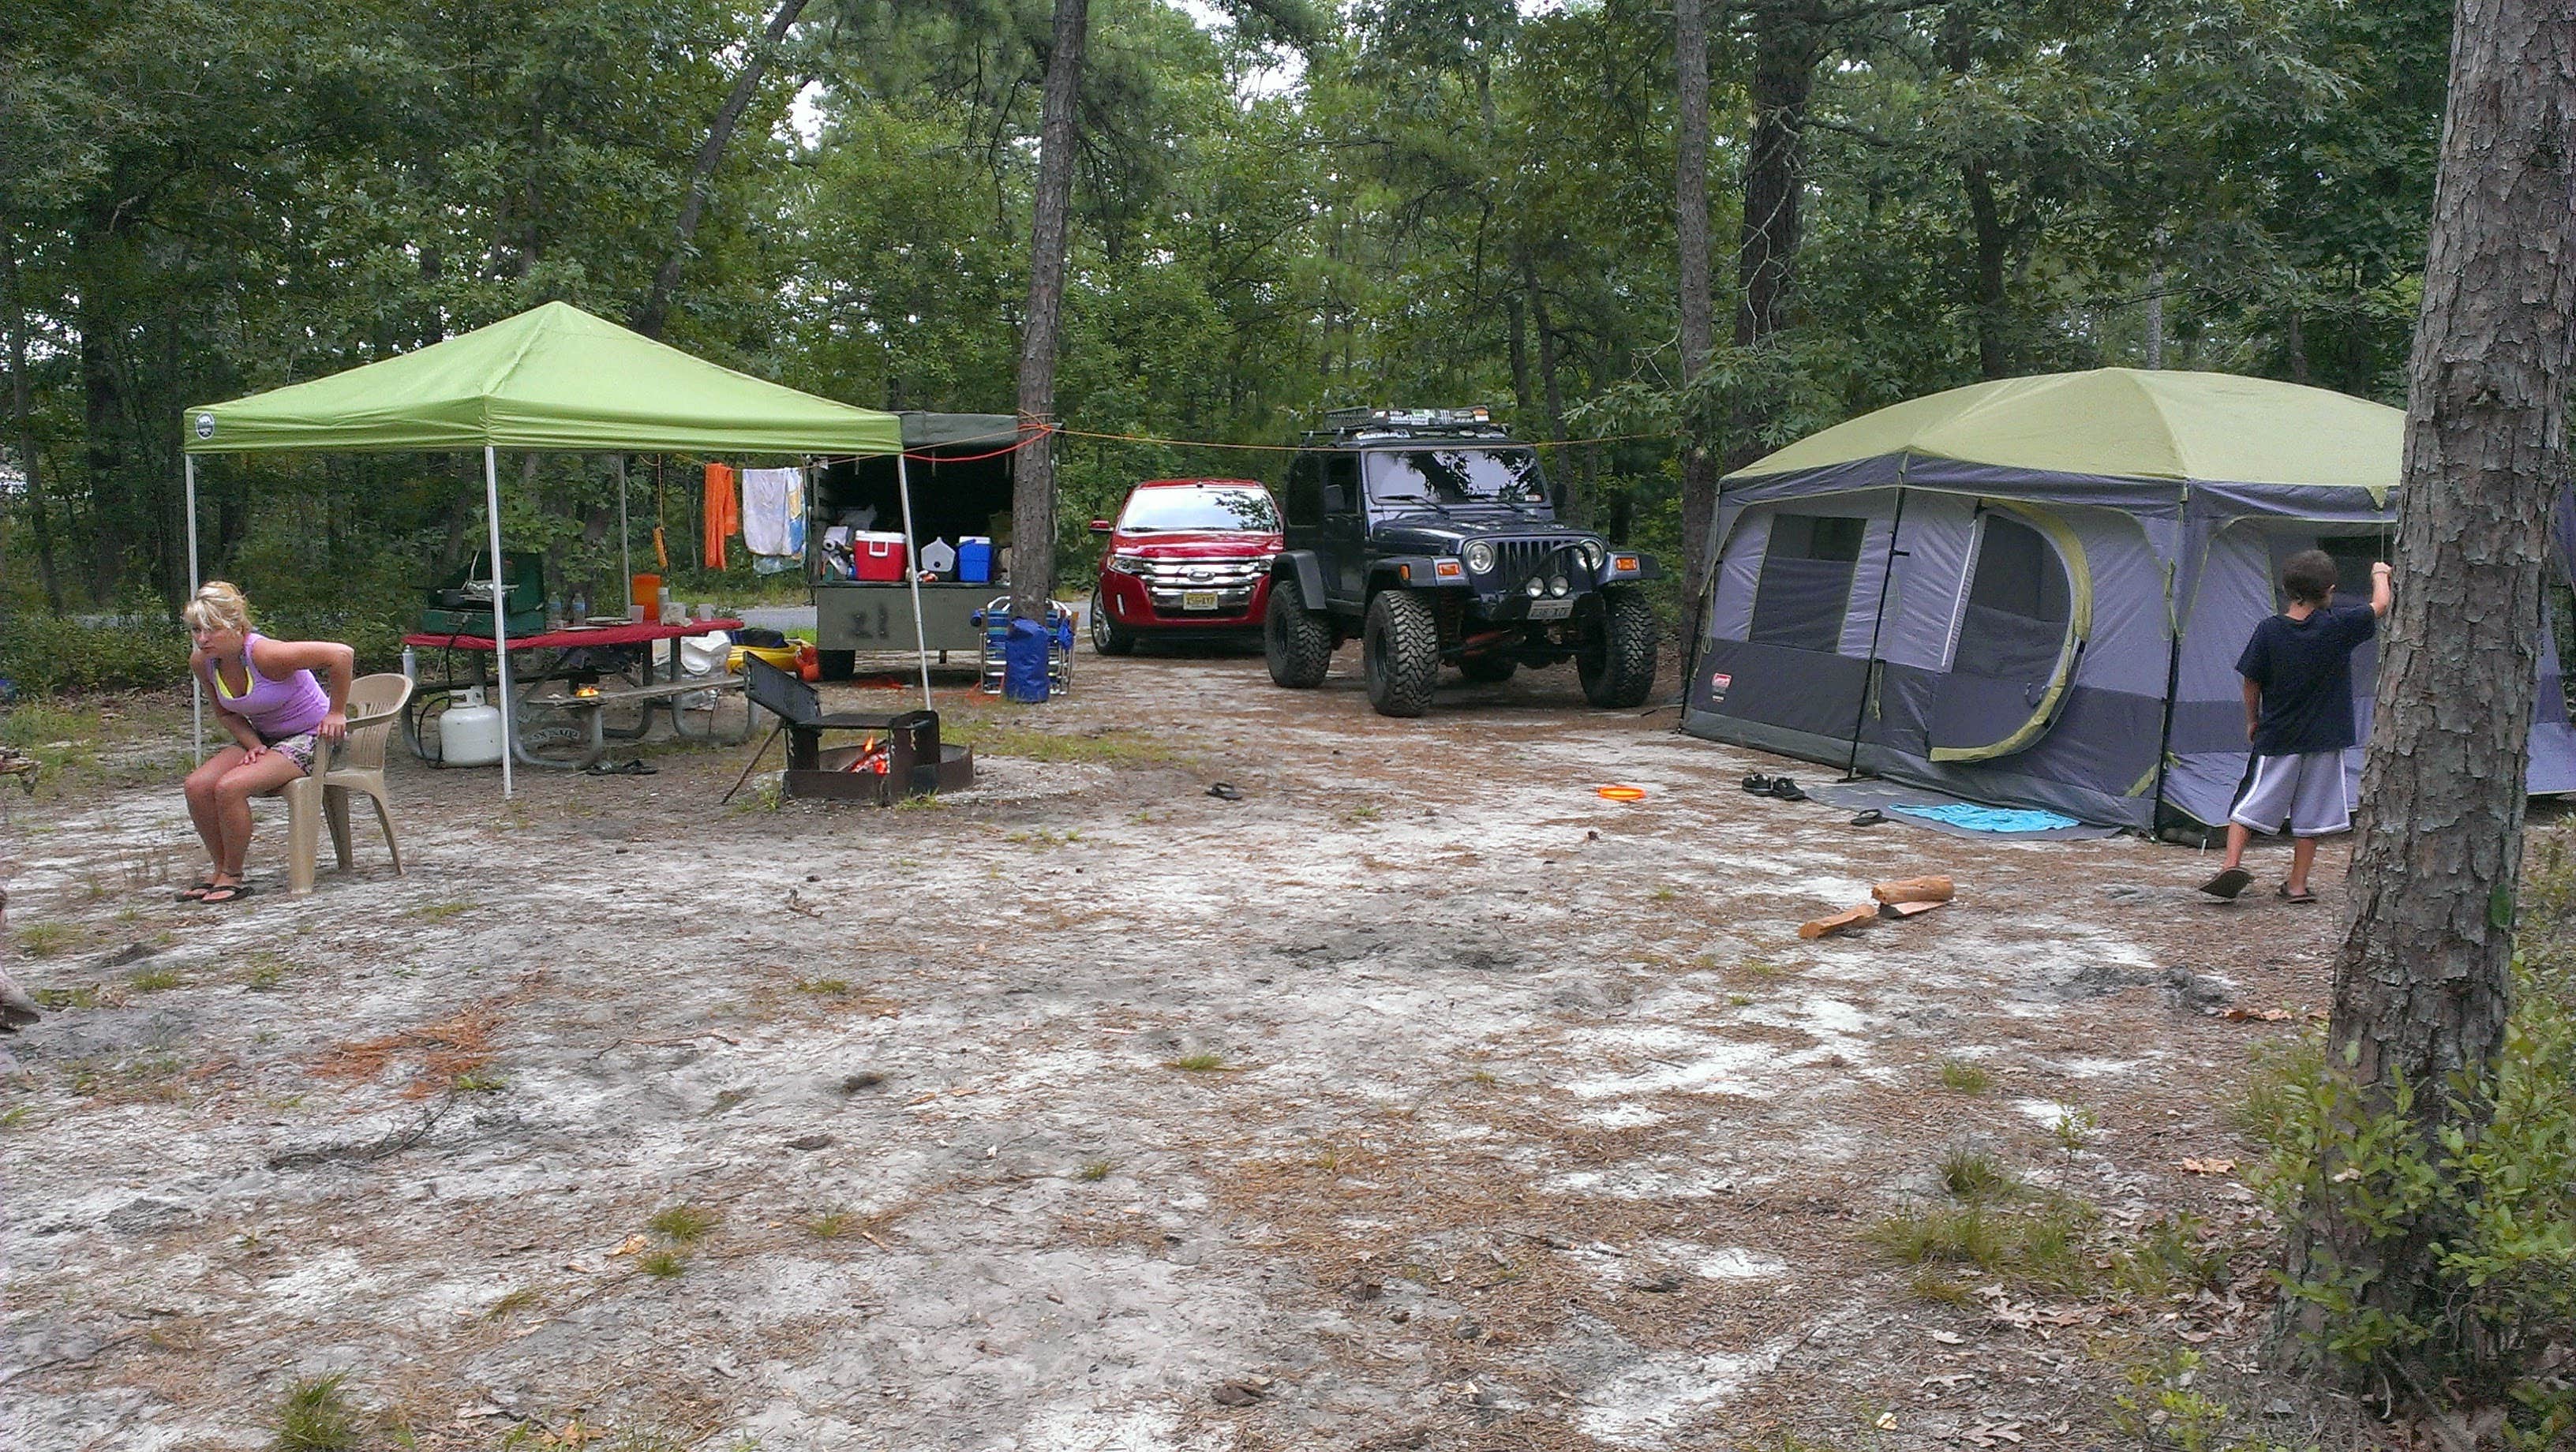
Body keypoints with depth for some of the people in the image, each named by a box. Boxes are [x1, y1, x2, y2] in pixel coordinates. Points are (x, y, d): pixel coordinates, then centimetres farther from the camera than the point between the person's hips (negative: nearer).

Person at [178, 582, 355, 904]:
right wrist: (252, 744, -9)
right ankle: (220, 870, 4)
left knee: (229, 787, -26)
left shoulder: (264, 654, -29)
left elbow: (341, 654, -32)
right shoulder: (201, 661, -6)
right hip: (263, 737, 8)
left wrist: (336, 713, -22)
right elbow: (225, 713, 10)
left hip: (310, 737, -7)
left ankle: (232, 877, -8)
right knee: (197, 786, -13)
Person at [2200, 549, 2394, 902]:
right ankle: (2298, 884, 11)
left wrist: (2252, 721, 14)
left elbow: (2251, 681, -1)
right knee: (2311, 813, 8)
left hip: (2276, 739, 0)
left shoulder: (2269, 630, -7)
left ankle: (2232, 862, -10)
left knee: (2251, 803, 6)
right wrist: (2380, 574, 26)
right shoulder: (2338, 626, -9)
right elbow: (2380, 605, 6)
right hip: (2324, 740, 0)